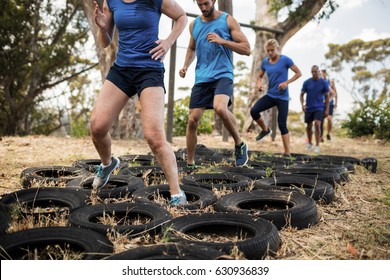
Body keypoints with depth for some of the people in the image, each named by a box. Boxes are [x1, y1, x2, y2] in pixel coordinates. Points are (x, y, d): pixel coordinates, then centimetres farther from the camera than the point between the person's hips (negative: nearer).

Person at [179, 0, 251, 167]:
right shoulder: (194, 24, 13)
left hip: (223, 75, -4)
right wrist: (186, 66, 10)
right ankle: (190, 164, 13)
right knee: (192, 120, -2)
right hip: (201, 78, 4)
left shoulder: (228, 20, 1)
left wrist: (222, 41, -15)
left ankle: (239, 144, -7)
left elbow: (247, 49, -3)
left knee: (220, 108, -32)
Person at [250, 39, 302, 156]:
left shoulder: (285, 60, -7)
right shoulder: (265, 62, 5)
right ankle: (265, 130, 9)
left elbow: (298, 73, -2)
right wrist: (259, 84, -6)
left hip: (282, 97, -4)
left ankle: (287, 153, 4)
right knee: (254, 111, -19)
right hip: (270, 95, 4)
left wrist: (286, 82, -16)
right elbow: (260, 76, 17)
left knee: (282, 125, -5)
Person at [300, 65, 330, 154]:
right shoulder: (306, 82, -2)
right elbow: (302, 94, 6)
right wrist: (302, 105, -11)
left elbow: (327, 96, 2)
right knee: (309, 126, 11)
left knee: (317, 125, -19)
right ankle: (309, 143, 34)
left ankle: (317, 146, -10)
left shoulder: (324, 83, -4)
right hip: (308, 108, 2)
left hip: (319, 108, -2)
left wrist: (327, 109, -2)